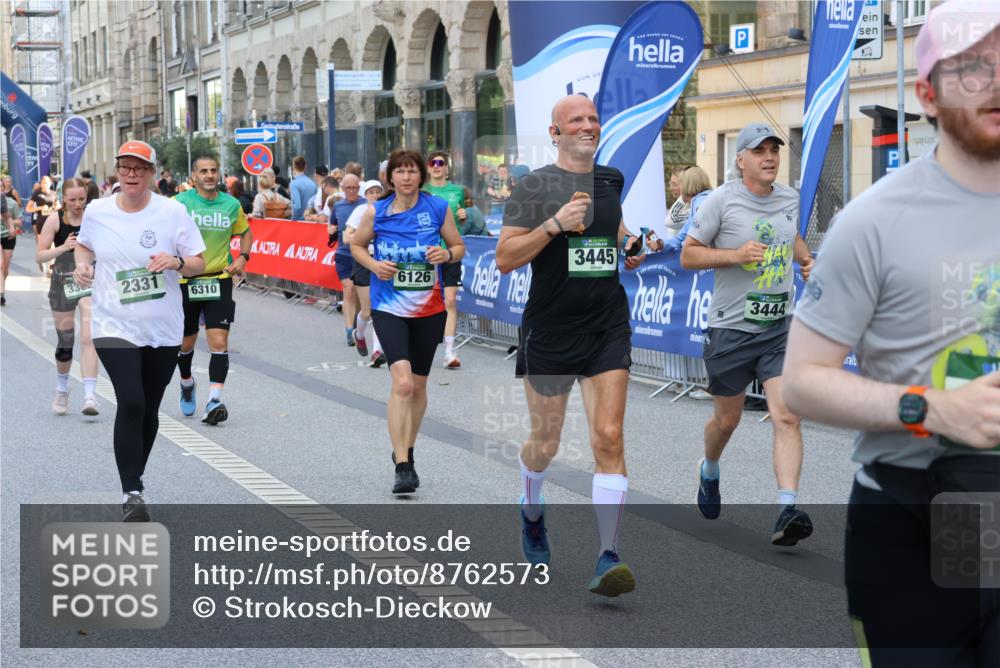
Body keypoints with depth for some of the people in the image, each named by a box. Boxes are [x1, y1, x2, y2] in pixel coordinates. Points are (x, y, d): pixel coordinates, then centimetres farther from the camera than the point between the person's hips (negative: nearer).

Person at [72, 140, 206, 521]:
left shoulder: (173, 211, -5)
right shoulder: (96, 212, 0)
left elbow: (199, 264, -1)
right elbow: (83, 244, 20)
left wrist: (176, 262, -22)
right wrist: (81, 264, -1)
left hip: (164, 330, 1)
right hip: (115, 327, -1)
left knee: (149, 410, 12)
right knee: (130, 404, -17)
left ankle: (134, 483, 33)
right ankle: (131, 494, -11)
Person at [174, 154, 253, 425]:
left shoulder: (231, 204, 2)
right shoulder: (181, 203, -5)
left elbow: (245, 232, 19)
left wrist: (243, 256, 3)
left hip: (219, 280, 1)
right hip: (186, 281, -1)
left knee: (219, 341, -12)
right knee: (186, 342, 14)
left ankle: (214, 400, -13)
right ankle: (187, 383, 43)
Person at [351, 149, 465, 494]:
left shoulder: (438, 208, -3)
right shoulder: (375, 212, -4)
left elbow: (459, 247, 8)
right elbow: (356, 245, 10)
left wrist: (447, 253, -15)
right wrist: (374, 265, -9)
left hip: (429, 310, 2)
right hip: (389, 308, -2)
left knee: (418, 385, 13)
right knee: (402, 382, -20)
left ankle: (406, 450, 35)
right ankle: (402, 467, -19)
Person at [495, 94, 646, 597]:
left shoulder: (611, 179, 10)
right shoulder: (533, 187, -6)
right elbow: (504, 259, -12)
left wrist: (628, 245, 10)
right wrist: (555, 224, -22)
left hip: (607, 328, 3)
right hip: (550, 330, -2)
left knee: (609, 438, -11)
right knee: (545, 442, 12)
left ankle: (608, 558, -14)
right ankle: (531, 513, 44)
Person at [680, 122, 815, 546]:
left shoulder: (789, 198, 8)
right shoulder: (722, 200, -8)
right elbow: (688, 255, -6)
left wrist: (807, 260, 11)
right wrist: (737, 254, -19)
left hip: (780, 327, 3)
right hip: (731, 327, -3)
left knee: (787, 416, -13)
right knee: (727, 419, 12)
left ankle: (787, 512, -17)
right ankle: (709, 472, 45)